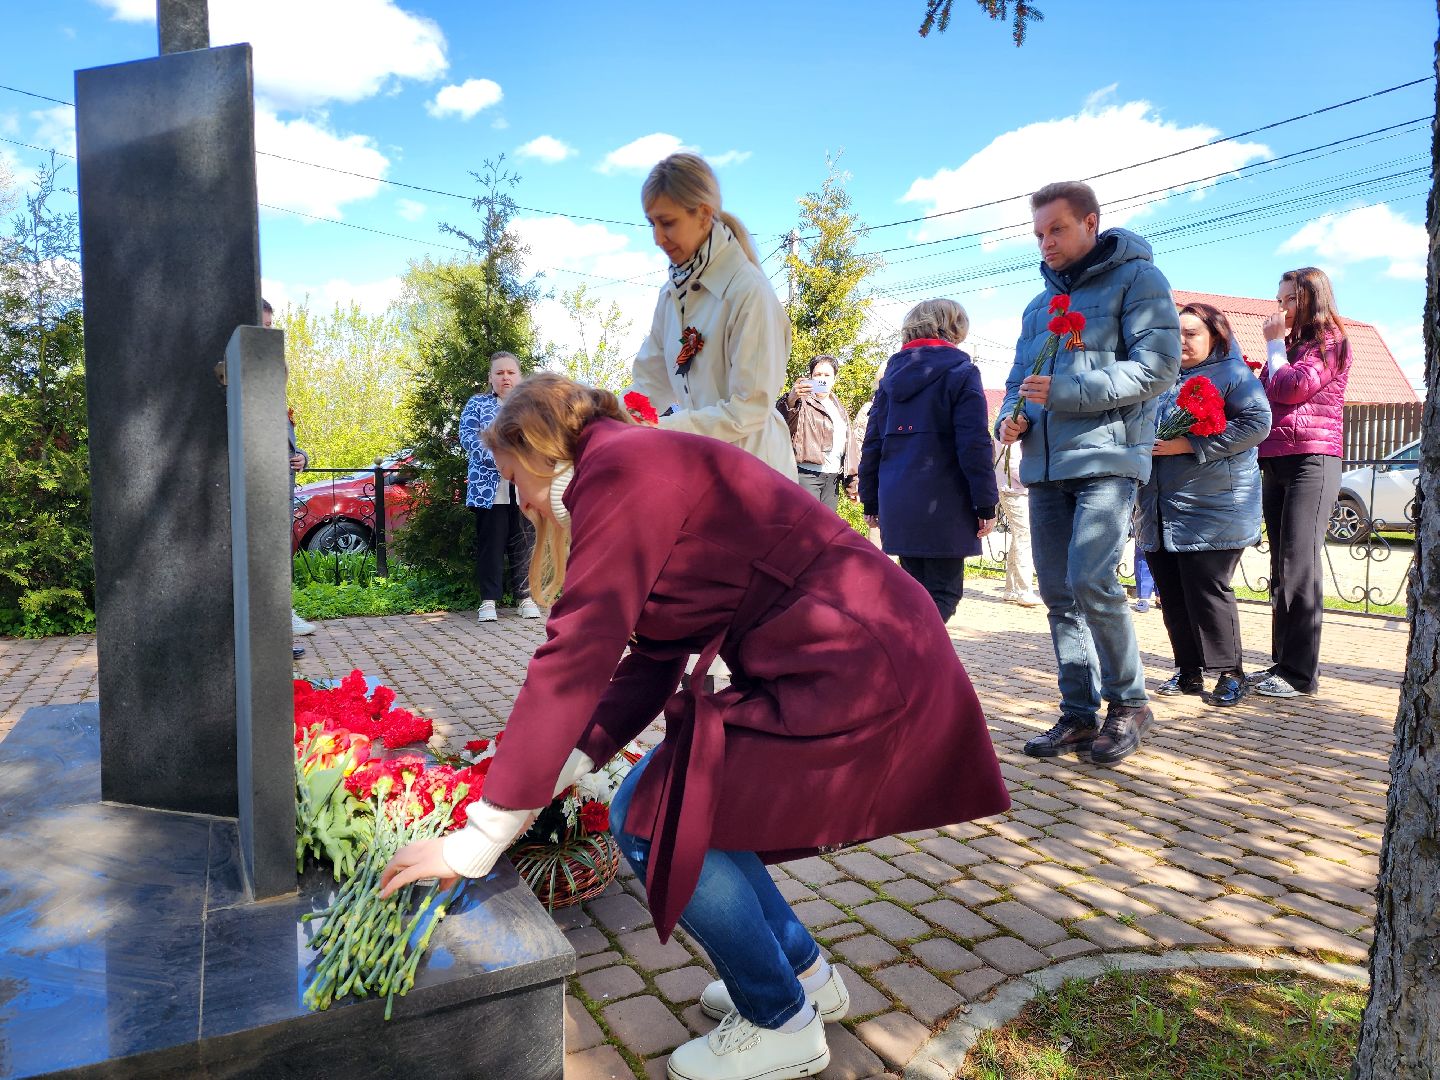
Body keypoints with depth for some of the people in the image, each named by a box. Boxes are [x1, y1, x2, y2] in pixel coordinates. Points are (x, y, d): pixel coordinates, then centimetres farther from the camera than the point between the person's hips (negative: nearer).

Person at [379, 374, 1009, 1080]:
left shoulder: (618, 468, -13)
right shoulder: (655, 468, 17)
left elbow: (572, 662, -18)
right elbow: (652, 662, 15)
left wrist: (476, 841, -12)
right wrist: (557, 773, 11)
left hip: (856, 675, -10)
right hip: (865, 661, 10)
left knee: (650, 819, -3)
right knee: (670, 796, 14)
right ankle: (805, 975, 31)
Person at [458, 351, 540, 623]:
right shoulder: (477, 404, 10)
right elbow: (468, 437, -3)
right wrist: (498, 458, -17)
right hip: (488, 488, -1)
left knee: (525, 544, 3)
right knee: (490, 544, 0)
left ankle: (525, 597, 12)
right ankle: (489, 600, 7)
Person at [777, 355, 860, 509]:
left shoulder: (839, 409, 21)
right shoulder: (803, 402, 0)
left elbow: (850, 443, 24)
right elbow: (784, 418, -23)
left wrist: (851, 480, 17)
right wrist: (791, 399, -45)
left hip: (833, 476, 7)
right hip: (807, 474, -7)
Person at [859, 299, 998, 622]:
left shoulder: (891, 377, 14)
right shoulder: (961, 374, -3)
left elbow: (873, 444, 13)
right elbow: (974, 445, -10)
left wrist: (870, 502, 18)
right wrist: (986, 504, -7)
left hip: (897, 504, 6)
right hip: (942, 506, -6)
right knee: (942, 590, -2)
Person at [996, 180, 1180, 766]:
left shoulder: (1136, 278, 2)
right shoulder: (1039, 305, 23)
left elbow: (1157, 366, -10)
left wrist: (1064, 392, -17)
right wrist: (1011, 416, 3)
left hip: (1107, 458, -6)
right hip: (1045, 465, 7)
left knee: (1091, 580, -19)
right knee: (1058, 595, 4)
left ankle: (1128, 701, 1)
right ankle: (1079, 714, 14)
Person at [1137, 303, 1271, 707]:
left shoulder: (1233, 374, -1)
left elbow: (1257, 423, -15)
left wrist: (1191, 445, -18)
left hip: (1211, 511, -6)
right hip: (1160, 513, 7)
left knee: (1208, 593, -6)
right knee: (1172, 596, 7)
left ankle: (1230, 674, 7)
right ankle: (1188, 671, 17)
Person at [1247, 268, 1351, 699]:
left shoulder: (1330, 342, -1)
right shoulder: (1291, 346, 24)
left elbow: (1290, 388, -13)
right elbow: (1266, 398, 24)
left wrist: (1275, 344, -1)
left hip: (1311, 460, -9)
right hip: (1275, 463, 9)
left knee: (1299, 565, -12)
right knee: (1281, 566, 7)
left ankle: (1300, 673, -11)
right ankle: (1283, 662, 12)